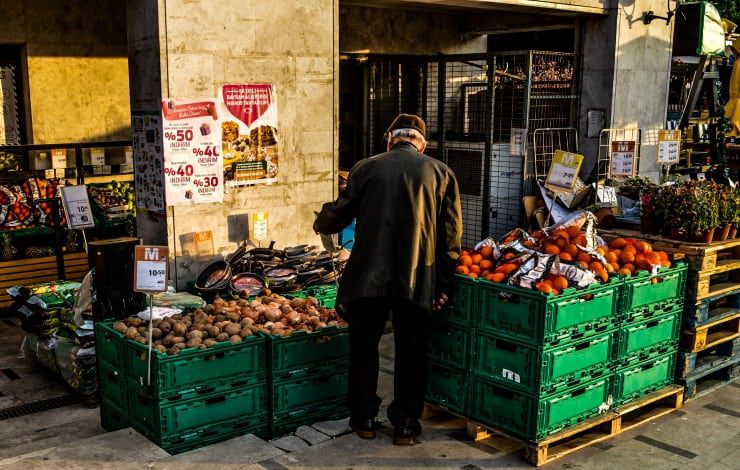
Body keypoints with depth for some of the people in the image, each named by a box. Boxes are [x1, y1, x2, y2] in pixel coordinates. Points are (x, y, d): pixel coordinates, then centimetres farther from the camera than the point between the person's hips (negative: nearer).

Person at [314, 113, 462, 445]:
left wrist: (320, 224, 30)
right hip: (417, 279, 1)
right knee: (410, 352, 13)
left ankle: (364, 418, 25)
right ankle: (405, 424, 20)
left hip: (368, 276, 0)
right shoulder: (441, 172, 4)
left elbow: (340, 213, 7)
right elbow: (451, 234, 1)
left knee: (364, 346, 16)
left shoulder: (366, 167, 2)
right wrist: (443, 284, 6)